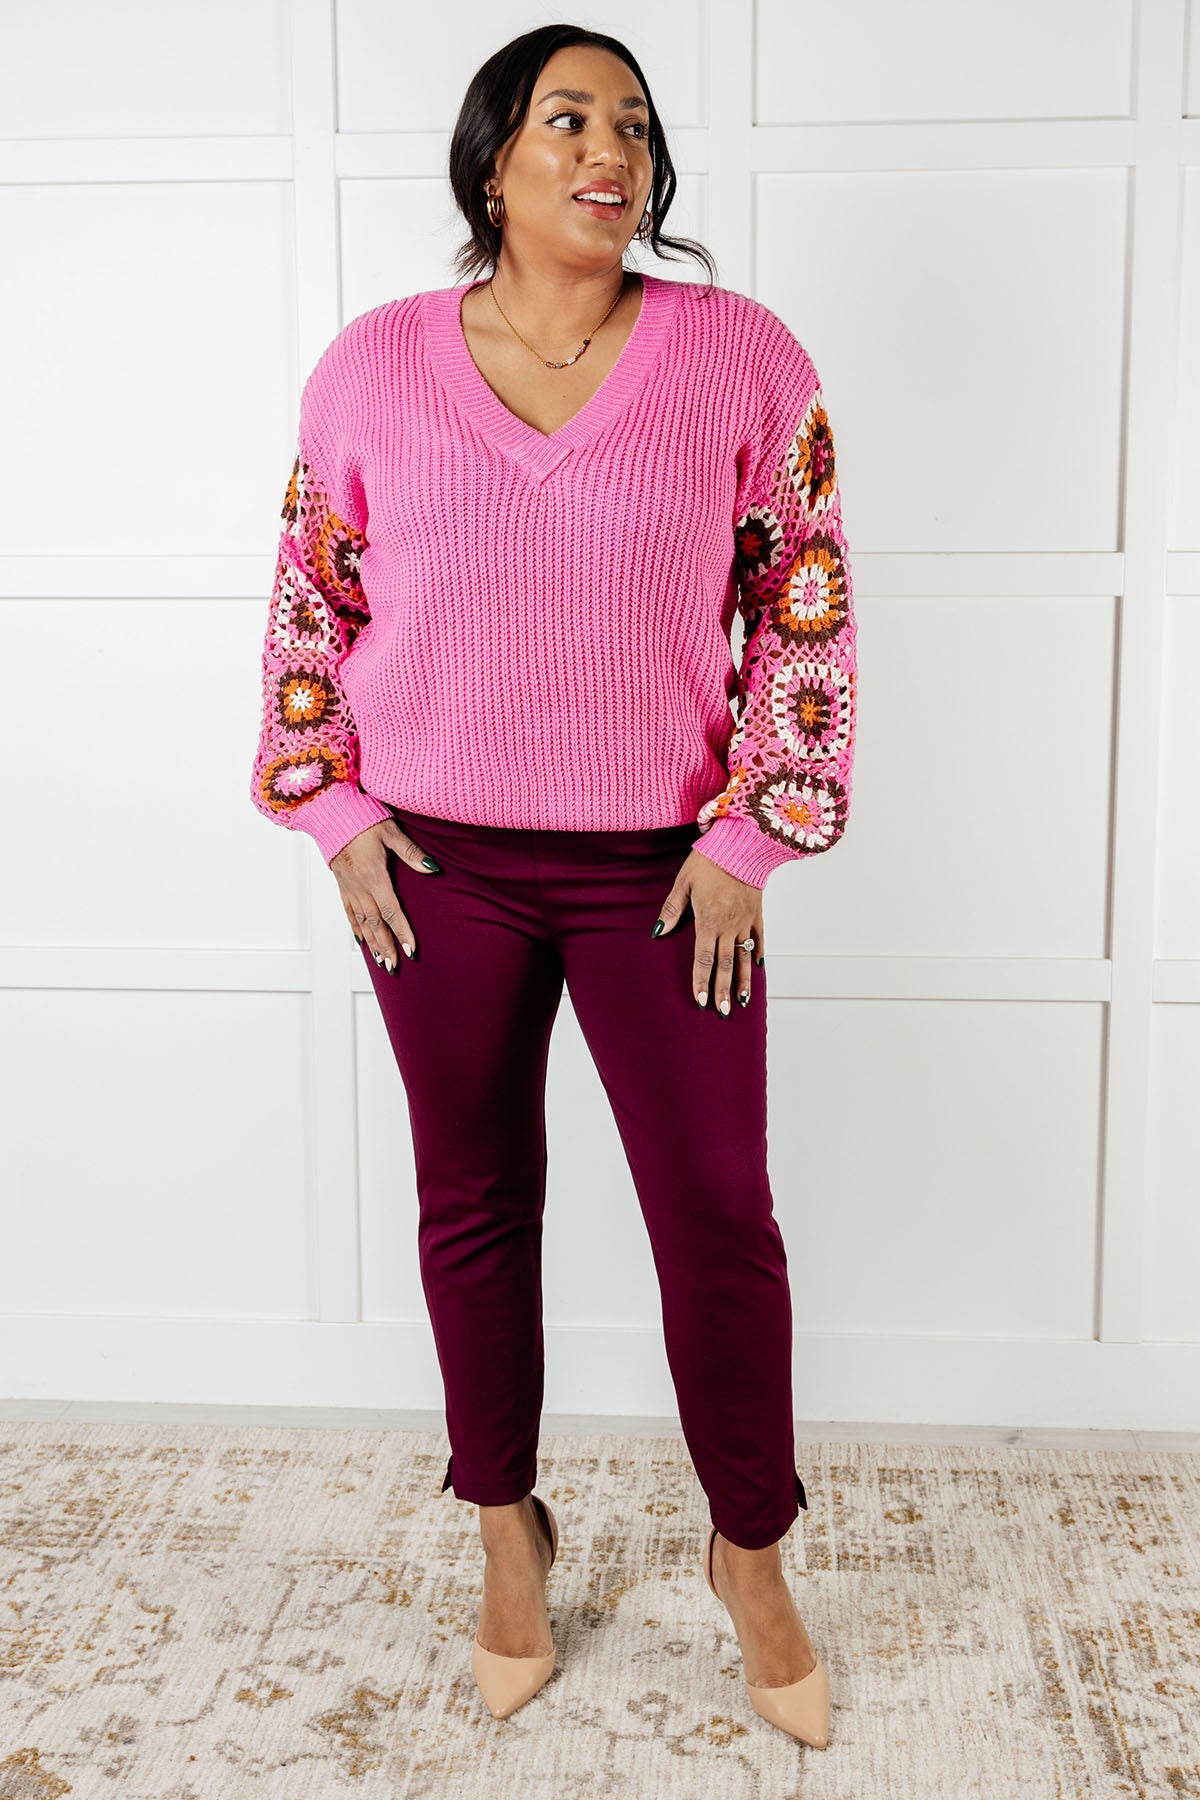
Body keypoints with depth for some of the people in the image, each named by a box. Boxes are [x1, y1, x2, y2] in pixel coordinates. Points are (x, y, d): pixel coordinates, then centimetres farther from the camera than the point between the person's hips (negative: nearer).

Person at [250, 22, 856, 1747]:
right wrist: (336, 813, 1)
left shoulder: (745, 356, -3)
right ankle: (509, 1528, 35)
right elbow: (310, 603, 8)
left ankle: (751, 1552, 28)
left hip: (665, 866, -1)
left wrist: (748, 836, -6)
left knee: (720, 1215, 5)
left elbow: (806, 613, -1)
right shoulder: (373, 363, 0)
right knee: (475, 1201, 12)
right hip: (440, 863, 1)